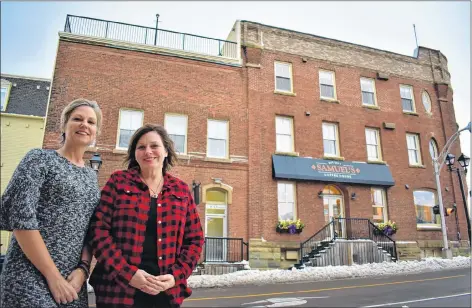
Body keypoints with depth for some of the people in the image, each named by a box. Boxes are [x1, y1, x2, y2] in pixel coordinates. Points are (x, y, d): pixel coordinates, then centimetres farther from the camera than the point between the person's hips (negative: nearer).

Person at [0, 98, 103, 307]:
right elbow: (20, 217, -14)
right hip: (30, 277, -5)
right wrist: (52, 275, -15)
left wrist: (83, 269, -7)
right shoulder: (40, 158, -4)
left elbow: (93, 231, 9)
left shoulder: (91, 176, 12)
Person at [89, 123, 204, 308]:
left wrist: (176, 275, -8)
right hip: (120, 290, -2)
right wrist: (127, 273, -14)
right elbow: (98, 229, -5)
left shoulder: (181, 190, 6)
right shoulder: (118, 182, 1)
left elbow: (194, 239, 6)